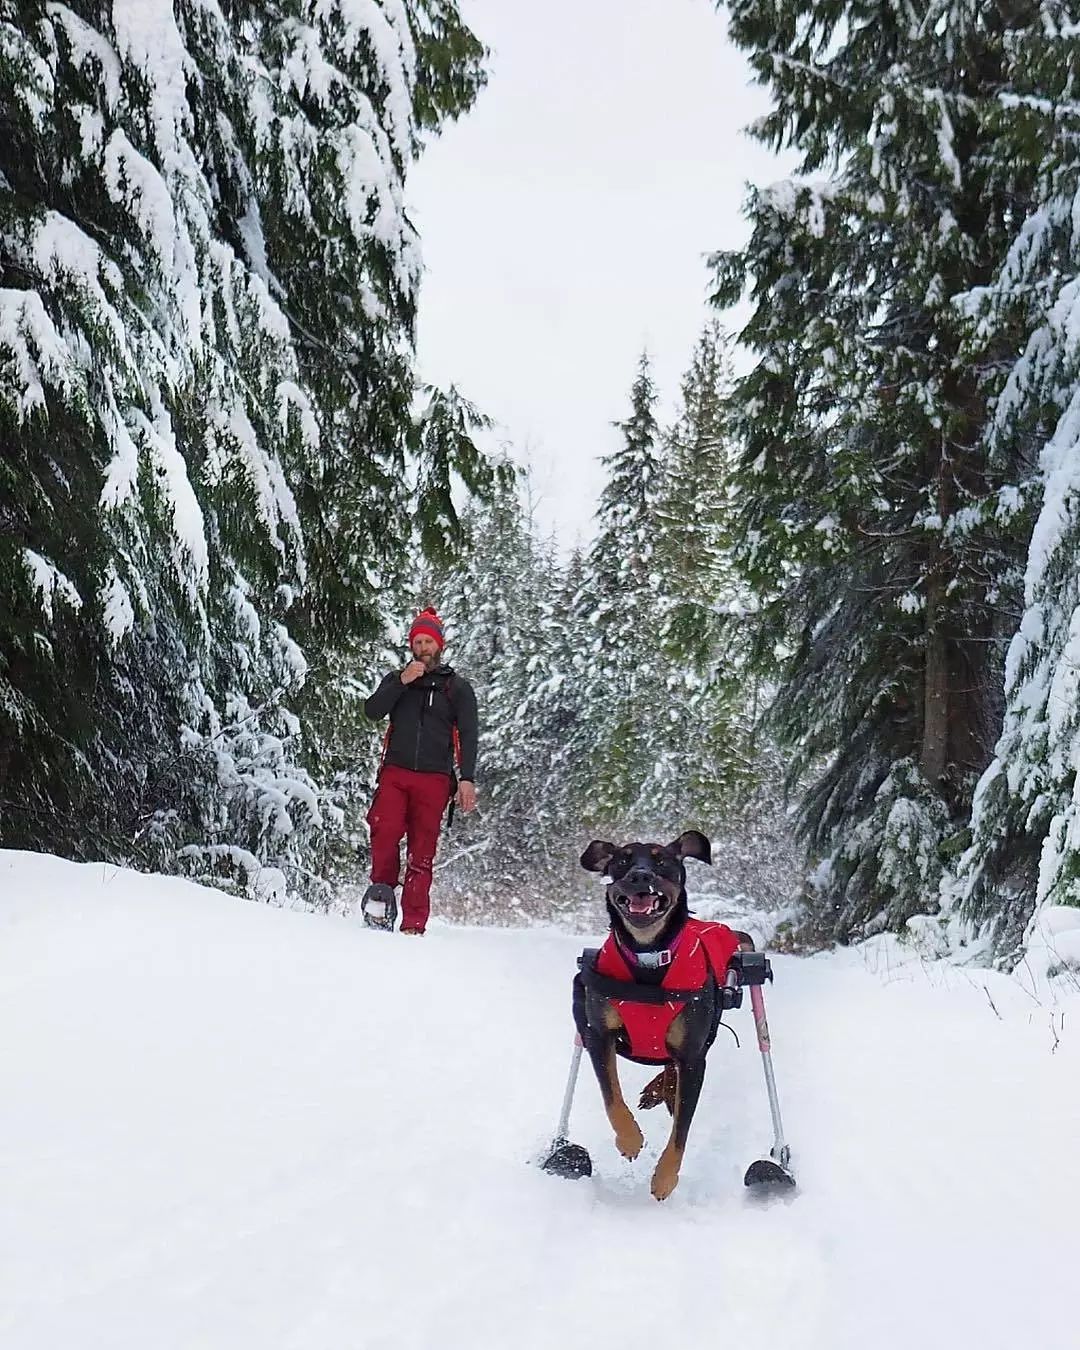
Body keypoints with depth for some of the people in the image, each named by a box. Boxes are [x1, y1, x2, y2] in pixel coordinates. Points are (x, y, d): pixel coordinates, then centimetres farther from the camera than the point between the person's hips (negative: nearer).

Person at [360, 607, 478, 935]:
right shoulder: (396, 679, 17)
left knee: (422, 852, -4)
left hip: (434, 779, -1)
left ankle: (413, 924, -4)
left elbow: (468, 735, 4)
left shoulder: (457, 687, 12)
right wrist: (402, 682, -10)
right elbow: (373, 711, 1)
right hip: (395, 773, 1)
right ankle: (382, 888, -2)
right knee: (385, 831, -23)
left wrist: (467, 778, -9)